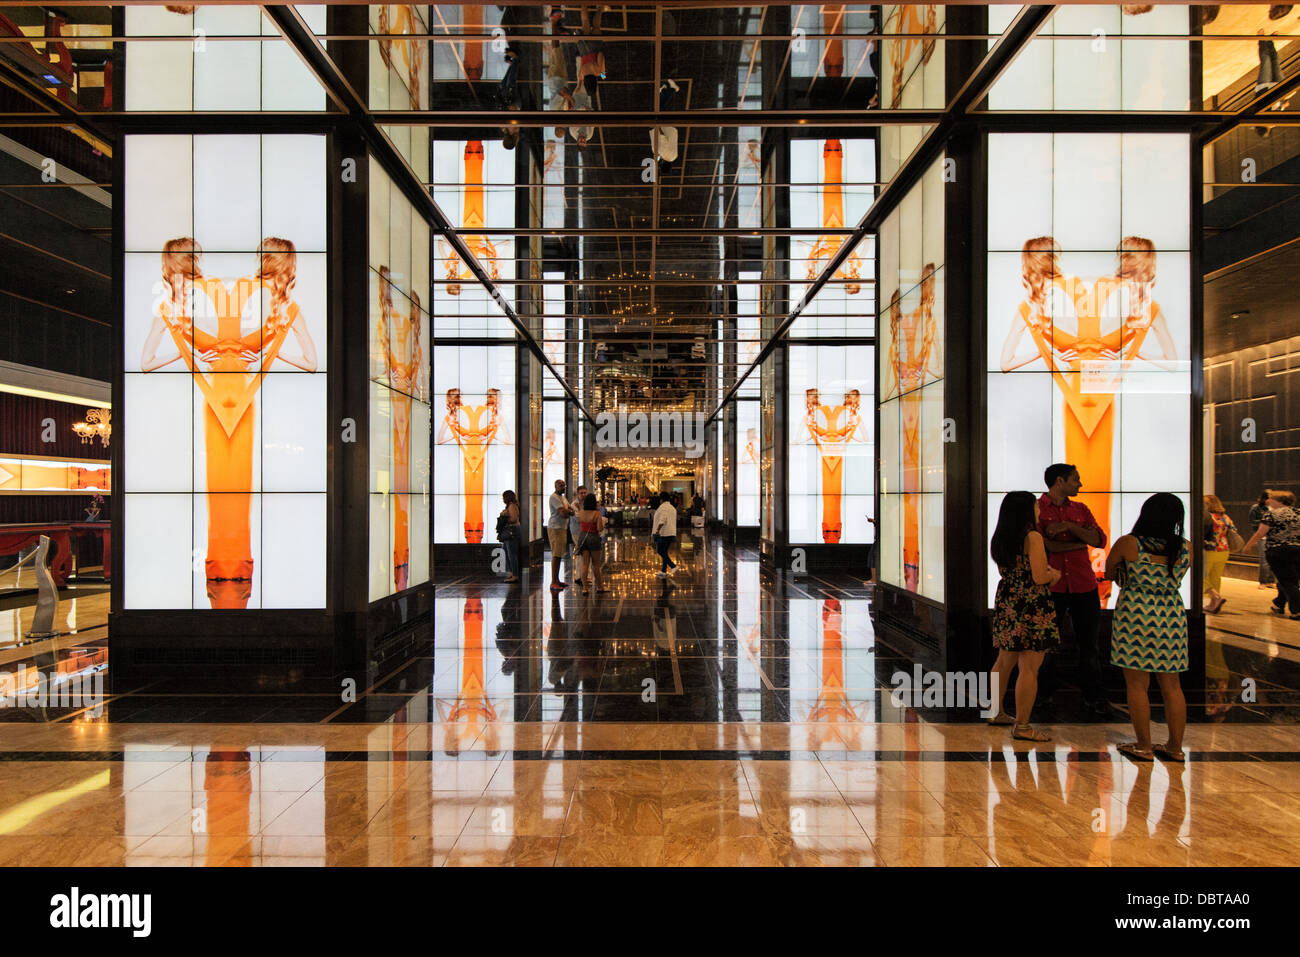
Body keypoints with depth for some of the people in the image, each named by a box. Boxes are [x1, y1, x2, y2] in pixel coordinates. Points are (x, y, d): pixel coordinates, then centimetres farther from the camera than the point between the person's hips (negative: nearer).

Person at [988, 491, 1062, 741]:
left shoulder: (1001, 539, 10)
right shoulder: (1033, 537, -14)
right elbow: (1039, 578, -18)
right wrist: (1054, 575, 3)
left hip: (1006, 603, 9)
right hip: (1031, 607, -8)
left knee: (1004, 662, 20)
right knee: (1029, 668, -4)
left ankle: (996, 712, 31)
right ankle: (1022, 726, -2)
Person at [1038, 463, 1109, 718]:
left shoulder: (1081, 510, 13)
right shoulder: (1036, 509, -1)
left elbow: (1101, 540, -1)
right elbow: (1042, 546, -14)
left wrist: (1069, 526, -13)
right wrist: (1081, 540, -6)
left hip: (1084, 586, 4)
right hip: (1051, 586, -4)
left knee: (1088, 643, 9)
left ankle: (1093, 696, 20)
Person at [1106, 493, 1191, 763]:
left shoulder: (1128, 544, -9)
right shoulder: (1185, 549, 0)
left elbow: (1109, 573, 7)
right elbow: (1175, 578, 14)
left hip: (1136, 616, -4)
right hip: (1173, 619, 4)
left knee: (1137, 684, 5)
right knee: (1171, 686, 13)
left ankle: (1144, 747, 10)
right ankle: (1175, 747, 21)